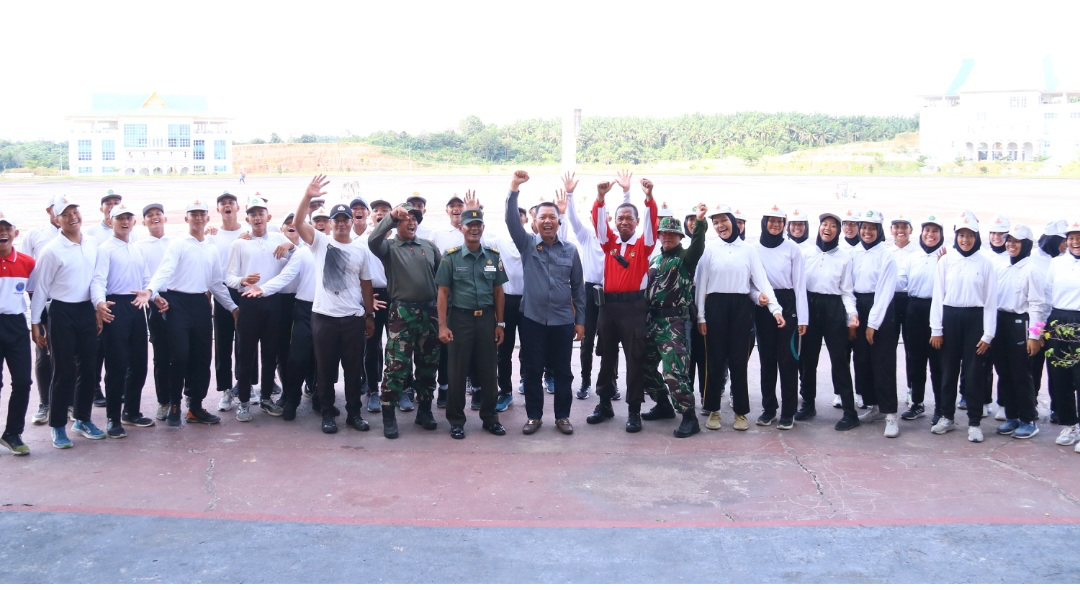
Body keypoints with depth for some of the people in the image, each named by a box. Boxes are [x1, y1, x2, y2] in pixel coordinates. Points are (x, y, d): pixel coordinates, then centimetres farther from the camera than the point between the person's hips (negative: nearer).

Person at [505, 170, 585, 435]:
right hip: (532, 318, 0)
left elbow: (577, 287, 7)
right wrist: (514, 189, -26)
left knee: (562, 371, 8)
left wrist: (580, 320, 6)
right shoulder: (527, 244, 1)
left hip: (563, 320, 1)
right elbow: (511, 221, -15)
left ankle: (562, 416, 20)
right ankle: (534, 416, 18)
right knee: (532, 371, 6)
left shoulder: (570, 250, 3)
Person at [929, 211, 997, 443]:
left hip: (975, 319, -1)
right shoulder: (946, 261, 2)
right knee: (948, 370, 9)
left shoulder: (985, 263, 1)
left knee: (974, 372, 1)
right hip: (950, 318, 1)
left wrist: (988, 334, -4)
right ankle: (947, 417, 21)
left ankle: (974, 422, 10)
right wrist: (936, 329, -1)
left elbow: (991, 301, 1)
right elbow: (938, 296, 3)